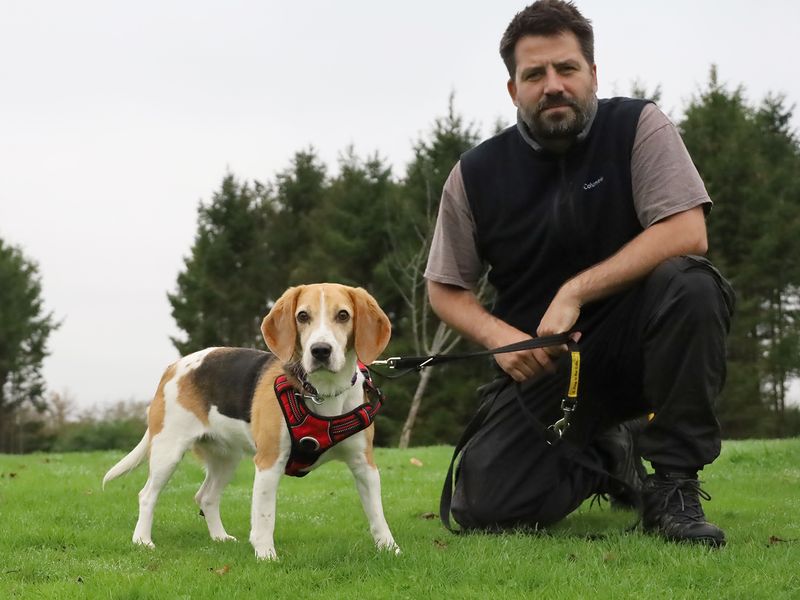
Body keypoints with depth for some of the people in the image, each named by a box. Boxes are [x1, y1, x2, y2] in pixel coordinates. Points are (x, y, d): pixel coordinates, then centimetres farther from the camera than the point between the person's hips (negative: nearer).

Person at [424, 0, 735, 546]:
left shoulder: (638, 127, -7)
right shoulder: (475, 176, -1)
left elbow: (687, 234, -20)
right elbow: (445, 288, 8)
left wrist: (577, 291, -24)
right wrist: (499, 336, -13)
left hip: (633, 346, -2)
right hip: (541, 362, 2)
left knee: (689, 285, -34)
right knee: (484, 508, -16)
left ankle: (674, 487, -19)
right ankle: (605, 457, 18)